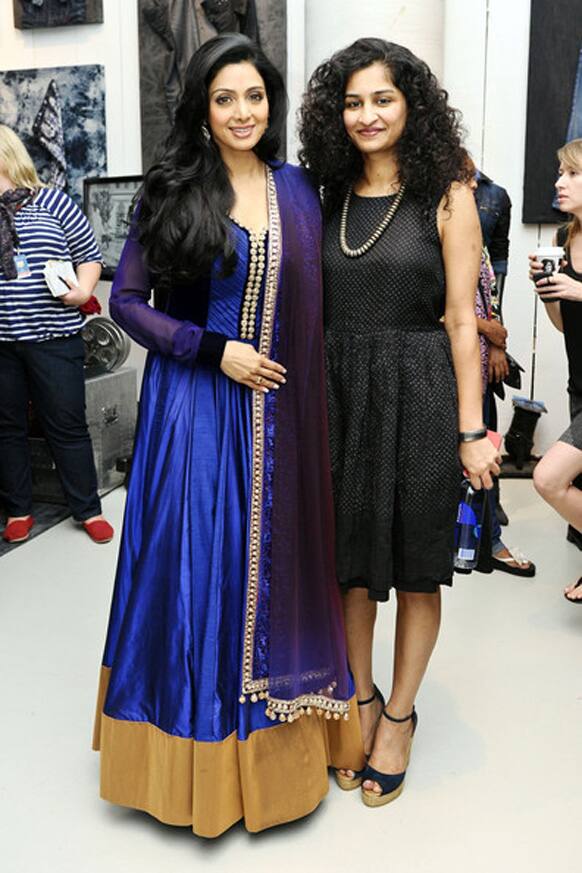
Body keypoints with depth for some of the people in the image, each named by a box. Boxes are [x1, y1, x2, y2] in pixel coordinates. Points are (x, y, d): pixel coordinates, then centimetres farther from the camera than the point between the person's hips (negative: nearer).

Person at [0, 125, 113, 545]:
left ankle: (88, 509, 18)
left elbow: (90, 256, 5)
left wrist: (83, 290, -11)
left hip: (53, 338, -3)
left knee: (68, 426, 5)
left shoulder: (53, 203, 1)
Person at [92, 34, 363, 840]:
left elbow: (312, 306, 11)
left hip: (279, 409, 3)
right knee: (195, 562, 3)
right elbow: (126, 299, -2)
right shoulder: (171, 191, -1)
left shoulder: (299, 190, 7)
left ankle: (271, 729, 31)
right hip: (195, 404, -3)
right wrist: (214, 349, -12)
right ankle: (197, 748, 23)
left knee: (274, 556, 10)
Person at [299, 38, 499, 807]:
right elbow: (310, 309, 11)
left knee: (415, 563, 8)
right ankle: (362, 698, 33)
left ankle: (399, 715, 27)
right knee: (348, 554, 12)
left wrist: (471, 429, -9)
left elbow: (462, 320, -6)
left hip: (418, 392, -4)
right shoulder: (327, 196, 8)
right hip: (338, 390, 4)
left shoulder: (447, 197, -4)